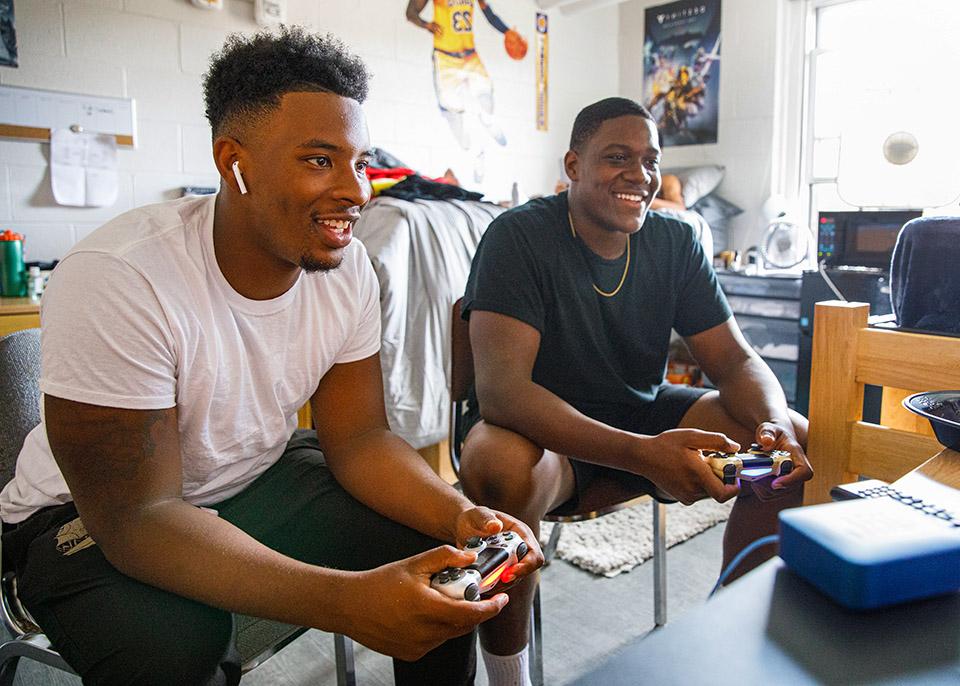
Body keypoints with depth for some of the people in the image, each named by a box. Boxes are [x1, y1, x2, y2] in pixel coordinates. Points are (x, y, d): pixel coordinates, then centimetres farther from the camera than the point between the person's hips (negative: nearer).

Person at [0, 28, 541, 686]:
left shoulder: (347, 269, -12)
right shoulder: (115, 281, -29)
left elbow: (358, 439, -7)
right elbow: (136, 517, -29)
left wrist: (462, 517, -26)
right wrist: (347, 601, -42)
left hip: (264, 477, 5)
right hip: (95, 519, -3)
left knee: (447, 554, -9)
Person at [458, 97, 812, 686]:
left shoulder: (677, 242, -1)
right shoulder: (518, 236, -18)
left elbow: (736, 359, 0)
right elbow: (500, 387, -29)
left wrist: (774, 424, -25)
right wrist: (641, 454, -41)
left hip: (645, 411, 6)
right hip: (547, 429, -5)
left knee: (800, 441, -10)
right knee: (498, 471, -38)